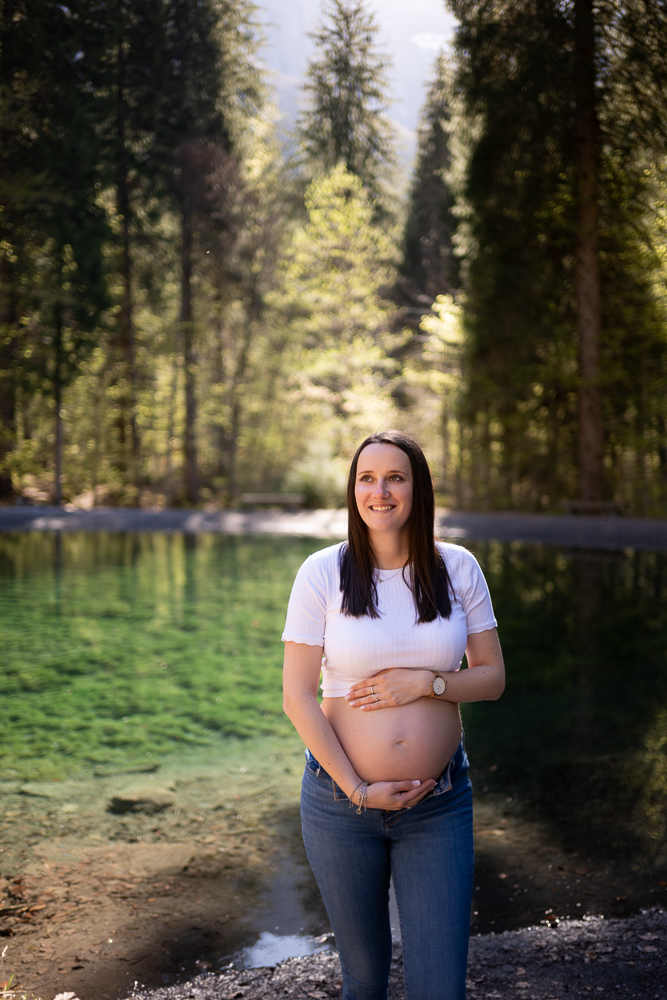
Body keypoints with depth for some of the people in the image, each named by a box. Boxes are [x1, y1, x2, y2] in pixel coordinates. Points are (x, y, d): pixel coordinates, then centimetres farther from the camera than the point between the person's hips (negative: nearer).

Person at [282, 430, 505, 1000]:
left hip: (439, 803, 1)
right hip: (341, 800, -1)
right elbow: (298, 698, -8)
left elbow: (492, 677, 4)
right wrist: (357, 790, -12)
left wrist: (427, 682, -15)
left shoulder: (458, 568, 0)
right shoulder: (323, 573, -7)